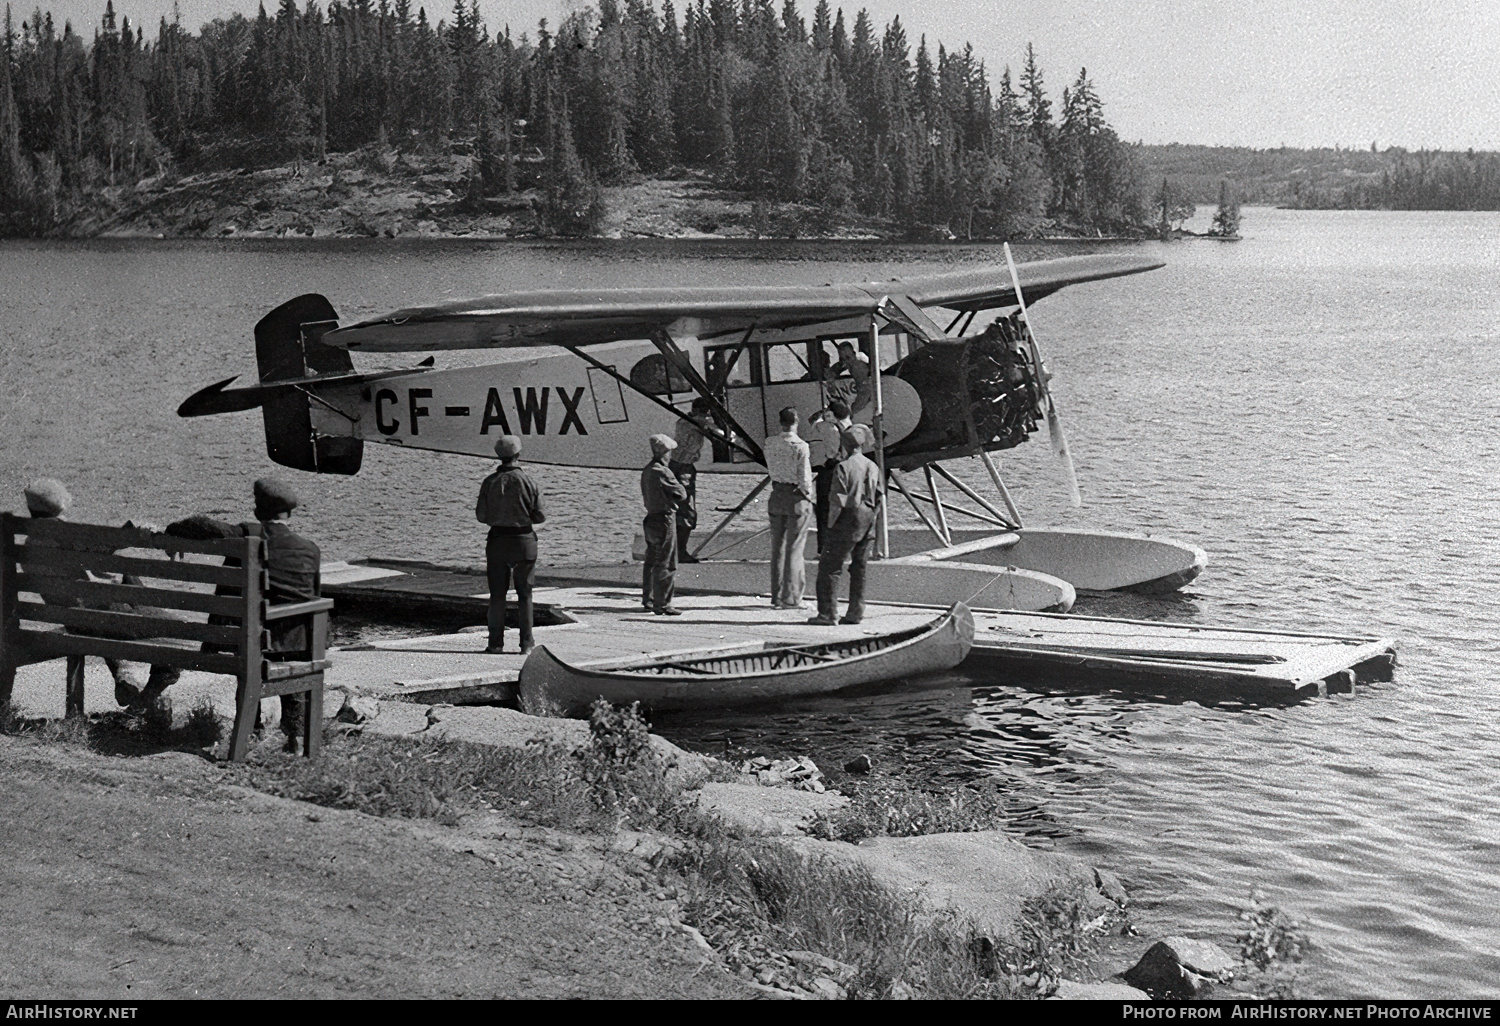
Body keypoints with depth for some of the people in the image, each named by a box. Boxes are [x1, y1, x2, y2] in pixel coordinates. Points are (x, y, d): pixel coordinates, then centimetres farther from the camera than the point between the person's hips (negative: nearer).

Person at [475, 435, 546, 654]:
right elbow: (540, 515, -4)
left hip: (497, 541, 1)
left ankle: (496, 642, 6)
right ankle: (526, 643, 3)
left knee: (497, 594, 8)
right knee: (524, 594, 5)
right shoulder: (526, 481, -7)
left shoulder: (490, 482, -3)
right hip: (524, 540, -1)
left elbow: (481, 515, 0)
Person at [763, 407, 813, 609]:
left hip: (776, 494, 5)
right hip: (797, 498, -5)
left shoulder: (769, 443, 0)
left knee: (777, 547, 13)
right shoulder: (800, 446, -16)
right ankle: (790, 598, 0)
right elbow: (804, 477, -14)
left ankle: (777, 595, 18)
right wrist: (808, 494, 2)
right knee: (795, 548, 1)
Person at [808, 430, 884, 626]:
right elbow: (881, 498, 12)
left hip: (848, 520, -7)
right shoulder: (872, 467, 12)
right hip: (868, 522, 7)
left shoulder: (844, 467, -10)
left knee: (829, 567, -2)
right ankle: (856, 612, 13)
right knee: (859, 567, 13)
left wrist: (830, 525, -9)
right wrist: (870, 518, 18)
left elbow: (837, 501, -15)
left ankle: (828, 613, -6)